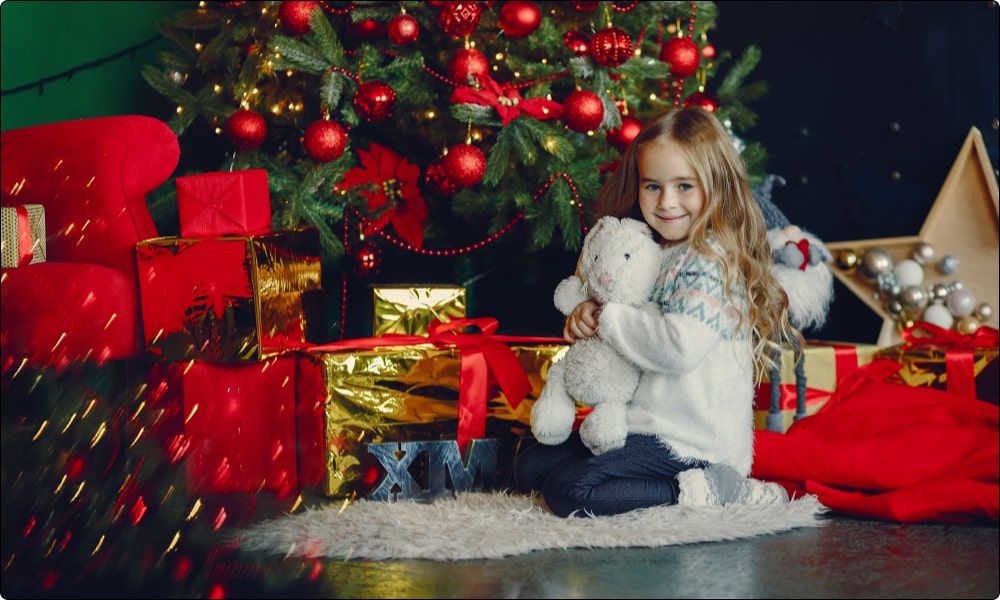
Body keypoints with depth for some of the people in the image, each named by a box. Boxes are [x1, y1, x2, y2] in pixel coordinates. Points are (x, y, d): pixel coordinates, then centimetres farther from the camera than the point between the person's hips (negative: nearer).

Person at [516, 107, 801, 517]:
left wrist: (609, 319, -16)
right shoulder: (657, 252, 12)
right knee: (530, 467, 14)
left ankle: (702, 491, -12)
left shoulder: (709, 263, -17)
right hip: (645, 424, 11)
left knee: (567, 490, -20)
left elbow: (681, 346, -30)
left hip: (690, 442, -11)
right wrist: (589, 315, -1)